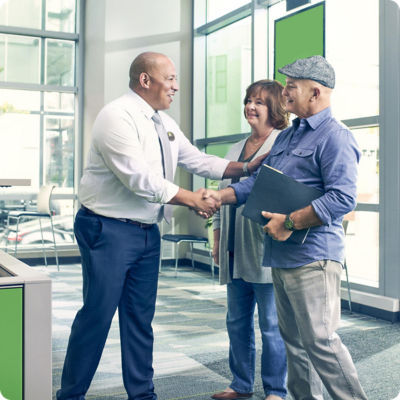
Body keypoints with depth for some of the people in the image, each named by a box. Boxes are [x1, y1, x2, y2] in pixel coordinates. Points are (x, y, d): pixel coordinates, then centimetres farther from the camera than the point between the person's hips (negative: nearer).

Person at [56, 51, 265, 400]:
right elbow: (140, 179, -22)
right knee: (98, 315, -3)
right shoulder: (117, 117, -16)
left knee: (140, 316, 13)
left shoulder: (165, 123, 12)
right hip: (109, 230, -8)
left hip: (147, 231, 8)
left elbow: (198, 160, 13)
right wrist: (192, 200, -16)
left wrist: (246, 168, 2)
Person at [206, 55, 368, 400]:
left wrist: (291, 222, -21)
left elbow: (342, 198, -20)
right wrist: (220, 195, 3)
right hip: (281, 256, 9)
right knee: (293, 339, 16)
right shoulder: (286, 136, 19)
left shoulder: (335, 136, -10)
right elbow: (260, 180, 17)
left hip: (312, 258, -9)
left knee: (320, 341, -8)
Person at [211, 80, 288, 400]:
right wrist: (217, 240, 19)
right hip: (235, 252, 7)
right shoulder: (236, 150, 19)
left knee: (271, 324, 1)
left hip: (265, 250, -7)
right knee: (237, 322, 13)